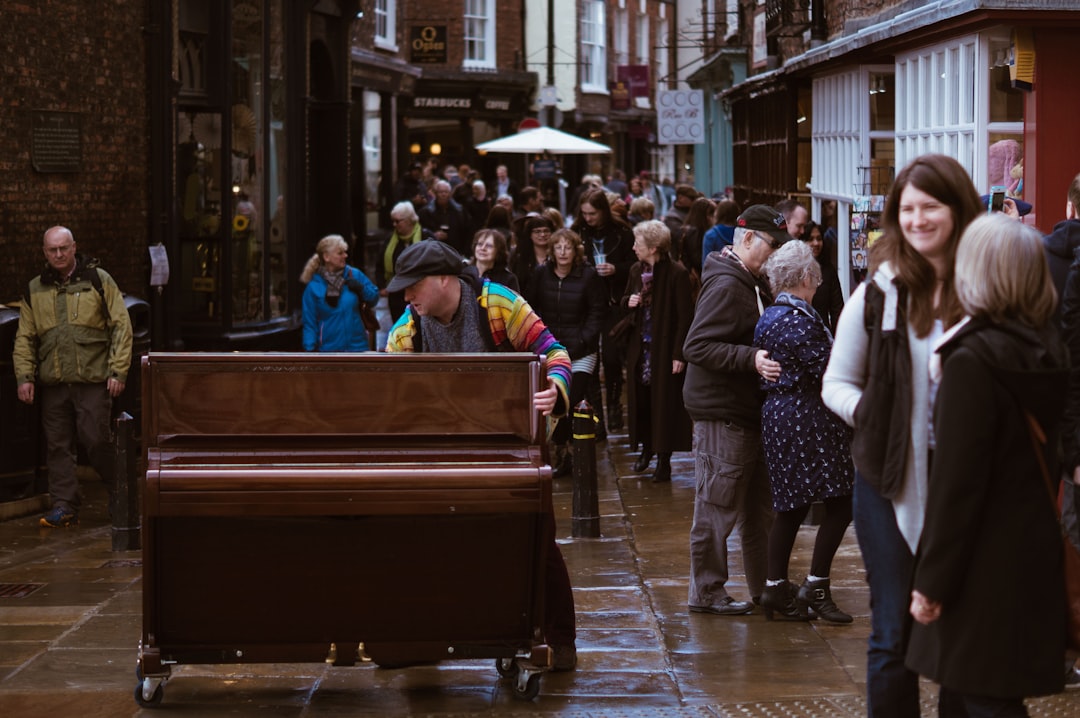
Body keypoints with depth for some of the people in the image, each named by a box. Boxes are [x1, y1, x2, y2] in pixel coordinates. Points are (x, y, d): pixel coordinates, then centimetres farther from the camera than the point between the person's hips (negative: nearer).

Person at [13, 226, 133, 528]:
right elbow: (24, 338, 16)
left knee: (95, 440, -8)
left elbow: (121, 326, 1)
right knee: (58, 446, 4)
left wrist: (118, 371, -6)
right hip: (52, 384, 4)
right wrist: (24, 376, 4)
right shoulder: (35, 290, 13)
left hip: (93, 379, -4)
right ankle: (63, 506, 9)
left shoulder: (98, 280, 3)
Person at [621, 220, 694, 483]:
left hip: (665, 349, -6)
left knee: (664, 402, 0)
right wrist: (629, 301, -5)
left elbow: (685, 316, -15)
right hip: (639, 347, 6)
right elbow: (625, 301, 21)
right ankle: (646, 448, 29)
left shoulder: (677, 274, -15)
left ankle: (664, 459, 9)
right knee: (640, 399, 12)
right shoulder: (636, 271, 5)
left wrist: (679, 354, -18)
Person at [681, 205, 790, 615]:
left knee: (759, 506, 16)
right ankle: (706, 593, 6)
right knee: (718, 507, -3)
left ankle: (765, 588, 25)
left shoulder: (753, 284, 16)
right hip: (721, 414, -10)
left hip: (748, 411, 10)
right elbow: (696, 346, -25)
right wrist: (751, 358, -31)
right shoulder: (725, 286, -17)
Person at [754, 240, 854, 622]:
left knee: (791, 506, 13)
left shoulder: (769, 317, 13)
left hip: (778, 414, 10)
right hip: (807, 416, -10)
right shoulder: (799, 320, -17)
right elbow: (828, 370, -17)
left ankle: (776, 589, 15)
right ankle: (816, 588, -4)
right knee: (840, 503, -5)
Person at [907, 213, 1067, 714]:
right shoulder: (1047, 351, 7)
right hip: (1034, 555, 8)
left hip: (987, 570, -8)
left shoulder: (972, 362, -19)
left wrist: (932, 580, -14)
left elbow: (956, 481, -19)